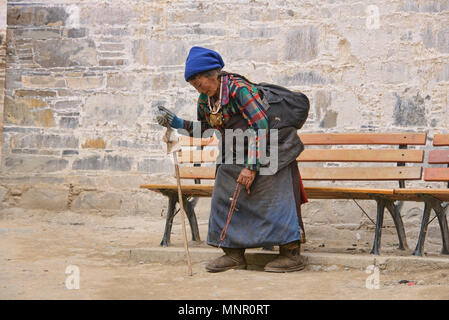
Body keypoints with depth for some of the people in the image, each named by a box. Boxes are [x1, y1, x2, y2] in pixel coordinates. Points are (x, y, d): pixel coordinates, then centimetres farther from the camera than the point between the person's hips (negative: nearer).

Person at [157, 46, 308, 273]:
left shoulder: (239, 89, -25)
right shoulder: (205, 99, 1)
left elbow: (261, 127, -27)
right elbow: (205, 128, 18)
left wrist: (252, 166, -28)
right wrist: (177, 123, 3)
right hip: (236, 154, 8)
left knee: (274, 198, -12)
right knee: (225, 197, 1)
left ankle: (291, 254, -5)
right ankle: (234, 254, 8)